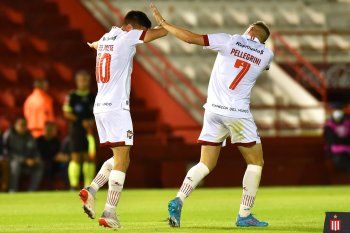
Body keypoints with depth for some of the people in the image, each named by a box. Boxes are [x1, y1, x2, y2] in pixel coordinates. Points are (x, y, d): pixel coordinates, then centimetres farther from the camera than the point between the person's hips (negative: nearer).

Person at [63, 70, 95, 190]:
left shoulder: (93, 97, 8)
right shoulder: (71, 96, -2)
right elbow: (67, 113, -6)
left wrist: (92, 121, -10)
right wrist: (81, 121, -13)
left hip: (89, 131, 3)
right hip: (76, 130, -3)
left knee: (89, 157, 3)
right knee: (76, 157, -6)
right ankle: (74, 185, -5)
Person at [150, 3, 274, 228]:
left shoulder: (230, 41, 2)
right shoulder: (266, 55, 6)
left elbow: (191, 38, -5)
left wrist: (163, 23, 4)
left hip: (214, 110, 2)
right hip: (238, 114, -2)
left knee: (206, 164, 11)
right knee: (256, 162, 12)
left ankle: (178, 201, -7)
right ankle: (245, 215, 6)